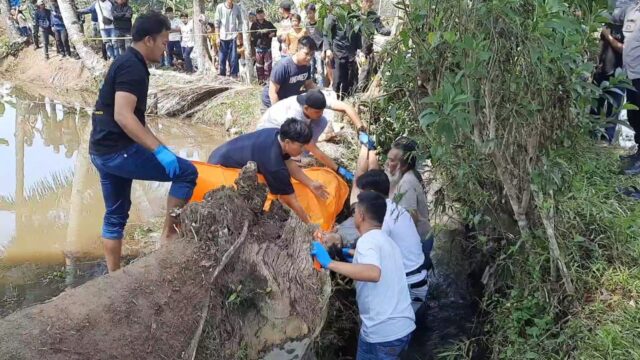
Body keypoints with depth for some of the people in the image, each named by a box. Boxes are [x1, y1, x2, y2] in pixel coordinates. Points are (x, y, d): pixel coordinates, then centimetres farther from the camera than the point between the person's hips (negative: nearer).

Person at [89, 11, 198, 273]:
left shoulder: (127, 63, 17)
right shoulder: (133, 67, -15)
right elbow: (123, 116, -27)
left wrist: (156, 148, 27)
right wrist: (159, 150, -29)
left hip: (103, 151, 10)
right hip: (117, 151, -10)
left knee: (115, 215, 17)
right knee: (186, 172, -7)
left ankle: (113, 275, 24)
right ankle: (169, 234, 2)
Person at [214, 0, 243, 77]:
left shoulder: (237, 8, 1)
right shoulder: (220, 7, -3)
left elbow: (240, 22, 8)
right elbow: (217, 22, 0)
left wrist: (239, 35, 2)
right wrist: (217, 37, -4)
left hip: (233, 36, 0)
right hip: (223, 37, 0)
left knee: (233, 58, -3)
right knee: (222, 57, 5)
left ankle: (234, 75, 4)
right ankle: (222, 75, 17)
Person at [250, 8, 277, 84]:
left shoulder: (268, 23, 9)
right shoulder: (254, 25, 2)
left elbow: (275, 31, 15)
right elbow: (253, 35, -10)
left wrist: (273, 34, -7)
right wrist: (262, 32, -20)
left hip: (267, 46, 2)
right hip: (258, 47, -2)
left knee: (268, 64, 0)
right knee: (259, 64, 2)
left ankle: (267, 79, 7)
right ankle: (260, 80, 10)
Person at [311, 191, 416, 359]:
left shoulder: (367, 240, -14)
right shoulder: (386, 240, 14)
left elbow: (373, 273, -34)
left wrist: (330, 262, -31)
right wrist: (355, 255, 42)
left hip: (382, 333, -8)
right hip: (404, 327, 8)